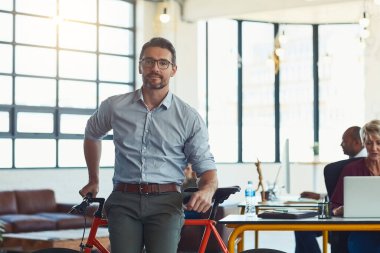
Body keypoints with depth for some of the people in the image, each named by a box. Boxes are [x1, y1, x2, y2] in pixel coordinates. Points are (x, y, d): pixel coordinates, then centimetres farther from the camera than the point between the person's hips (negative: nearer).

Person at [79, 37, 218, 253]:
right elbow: (92, 134, 28)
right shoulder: (115, 106, 8)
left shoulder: (189, 117, 4)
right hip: (125, 202, 1)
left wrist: (207, 190, -17)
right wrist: (94, 180, 32)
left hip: (165, 204, -1)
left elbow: (206, 166, 6)